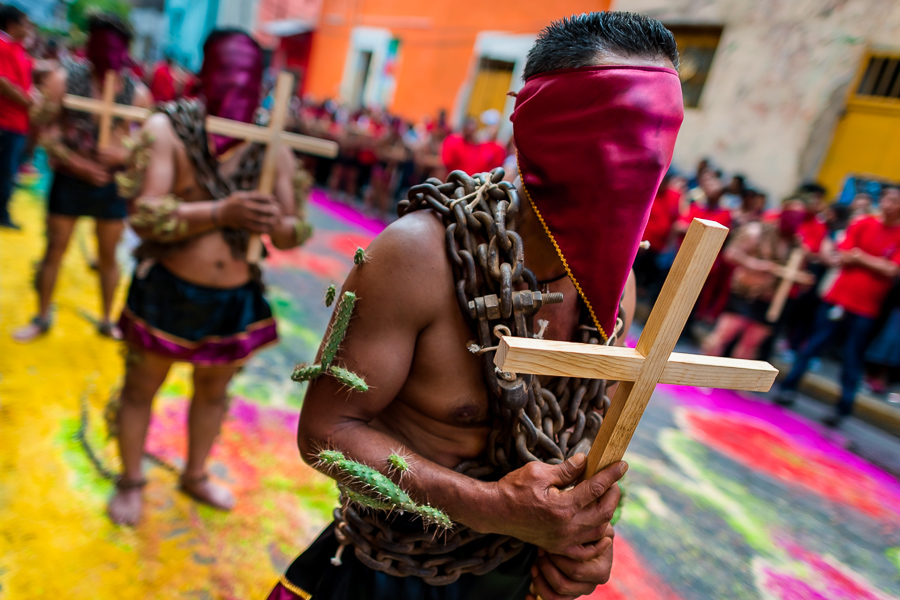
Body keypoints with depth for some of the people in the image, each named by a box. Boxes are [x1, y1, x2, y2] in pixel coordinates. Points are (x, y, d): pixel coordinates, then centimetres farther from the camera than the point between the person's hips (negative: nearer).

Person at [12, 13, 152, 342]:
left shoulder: (138, 94, -7)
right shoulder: (63, 79, -9)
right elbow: (46, 132, -9)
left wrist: (123, 154, -22)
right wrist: (79, 165, -20)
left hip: (112, 184, 1)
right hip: (69, 179, 0)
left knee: (108, 256, 10)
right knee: (55, 250, 8)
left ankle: (107, 320, 27)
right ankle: (42, 317, 27)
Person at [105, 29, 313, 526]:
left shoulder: (272, 147, -3)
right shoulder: (167, 128, -11)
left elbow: (297, 230, -2)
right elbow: (145, 215, -20)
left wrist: (276, 225, -26)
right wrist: (222, 212, -33)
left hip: (238, 298, 3)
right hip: (166, 291, -3)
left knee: (213, 391, 22)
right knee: (140, 389, 16)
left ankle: (195, 475, 48)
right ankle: (130, 481, 43)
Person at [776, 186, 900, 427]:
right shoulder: (862, 224, 3)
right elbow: (842, 258, -3)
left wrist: (859, 256, -7)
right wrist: (875, 261, -11)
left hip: (866, 309, -1)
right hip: (838, 297, 1)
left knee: (852, 359, 4)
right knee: (814, 344, 3)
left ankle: (843, 409, 13)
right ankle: (788, 388, 13)